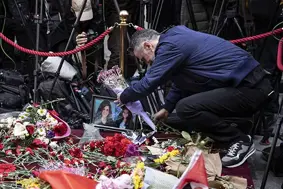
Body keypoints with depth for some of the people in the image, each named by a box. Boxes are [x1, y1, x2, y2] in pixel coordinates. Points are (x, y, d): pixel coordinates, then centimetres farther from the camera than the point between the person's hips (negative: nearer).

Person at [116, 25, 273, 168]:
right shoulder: (175, 39, 15)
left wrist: (123, 97, 6)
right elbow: (180, 82, 28)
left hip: (249, 88, -10)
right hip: (248, 82, 10)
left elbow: (148, 83, -12)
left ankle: (240, 141, -4)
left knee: (185, 108, -20)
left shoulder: (170, 46, -16)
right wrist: (167, 108, 32)